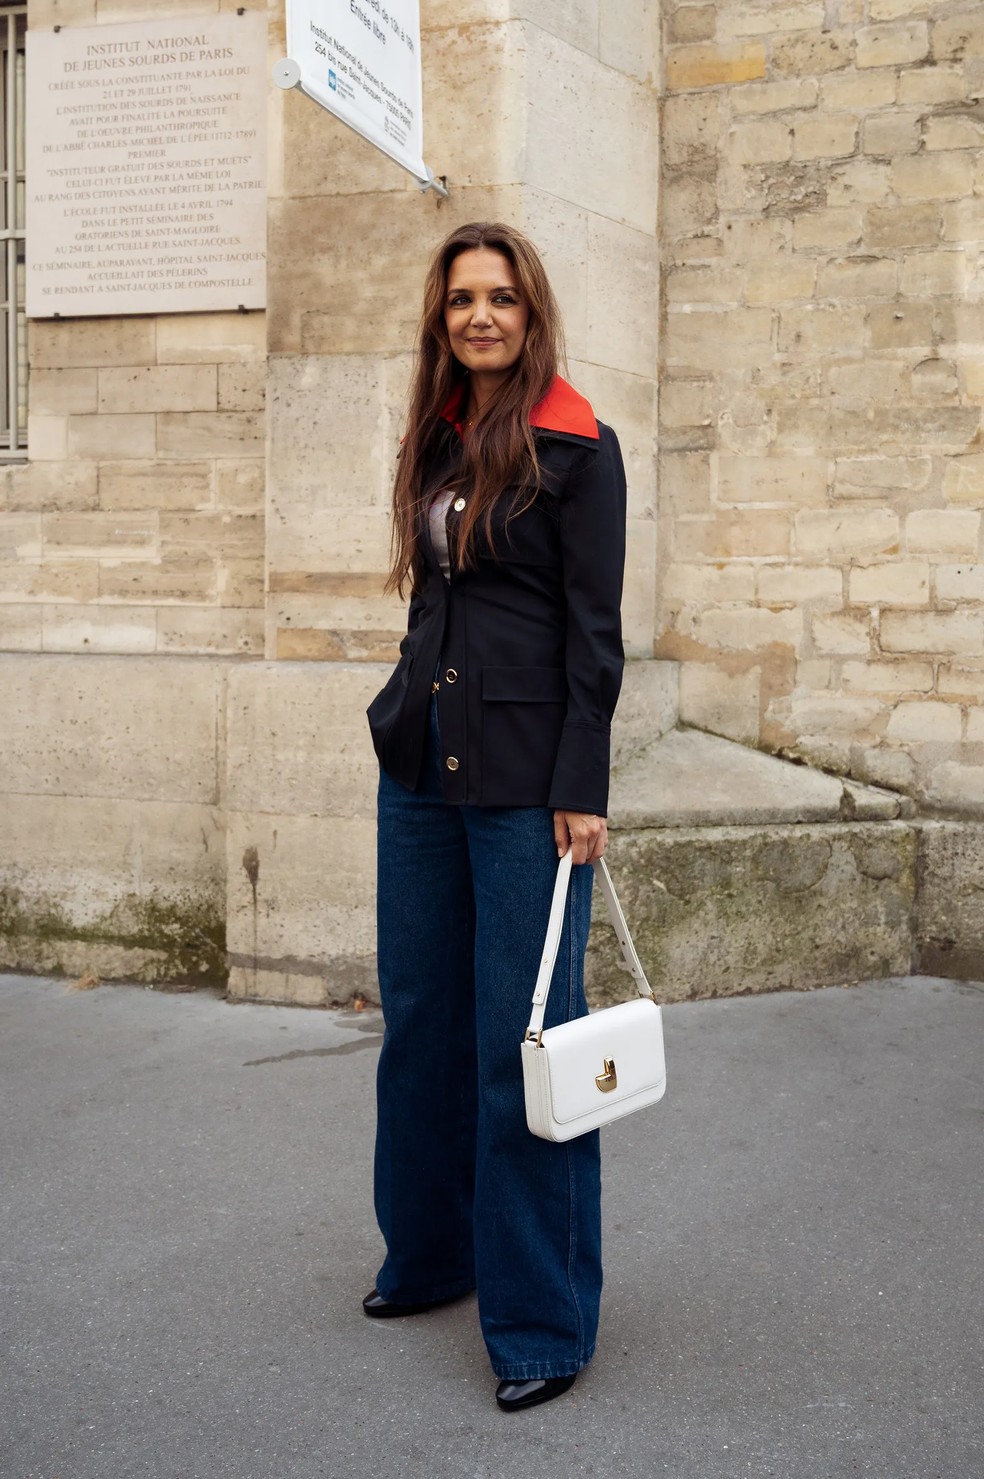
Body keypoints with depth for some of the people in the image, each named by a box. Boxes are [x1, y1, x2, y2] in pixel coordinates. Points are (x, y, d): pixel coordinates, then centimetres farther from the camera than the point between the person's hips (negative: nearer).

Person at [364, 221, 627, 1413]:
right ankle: (431, 1252, 30)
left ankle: (543, 1320, 6)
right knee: (421, 1015, 13)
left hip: (524, 767, -7)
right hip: (421, 760, 7)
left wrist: (582, 790, -15)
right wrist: (411, 719, 15)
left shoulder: (576, 449, -6)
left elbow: (594, 631, -9)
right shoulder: (436, 443, 13)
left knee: (522, 1036, -4)